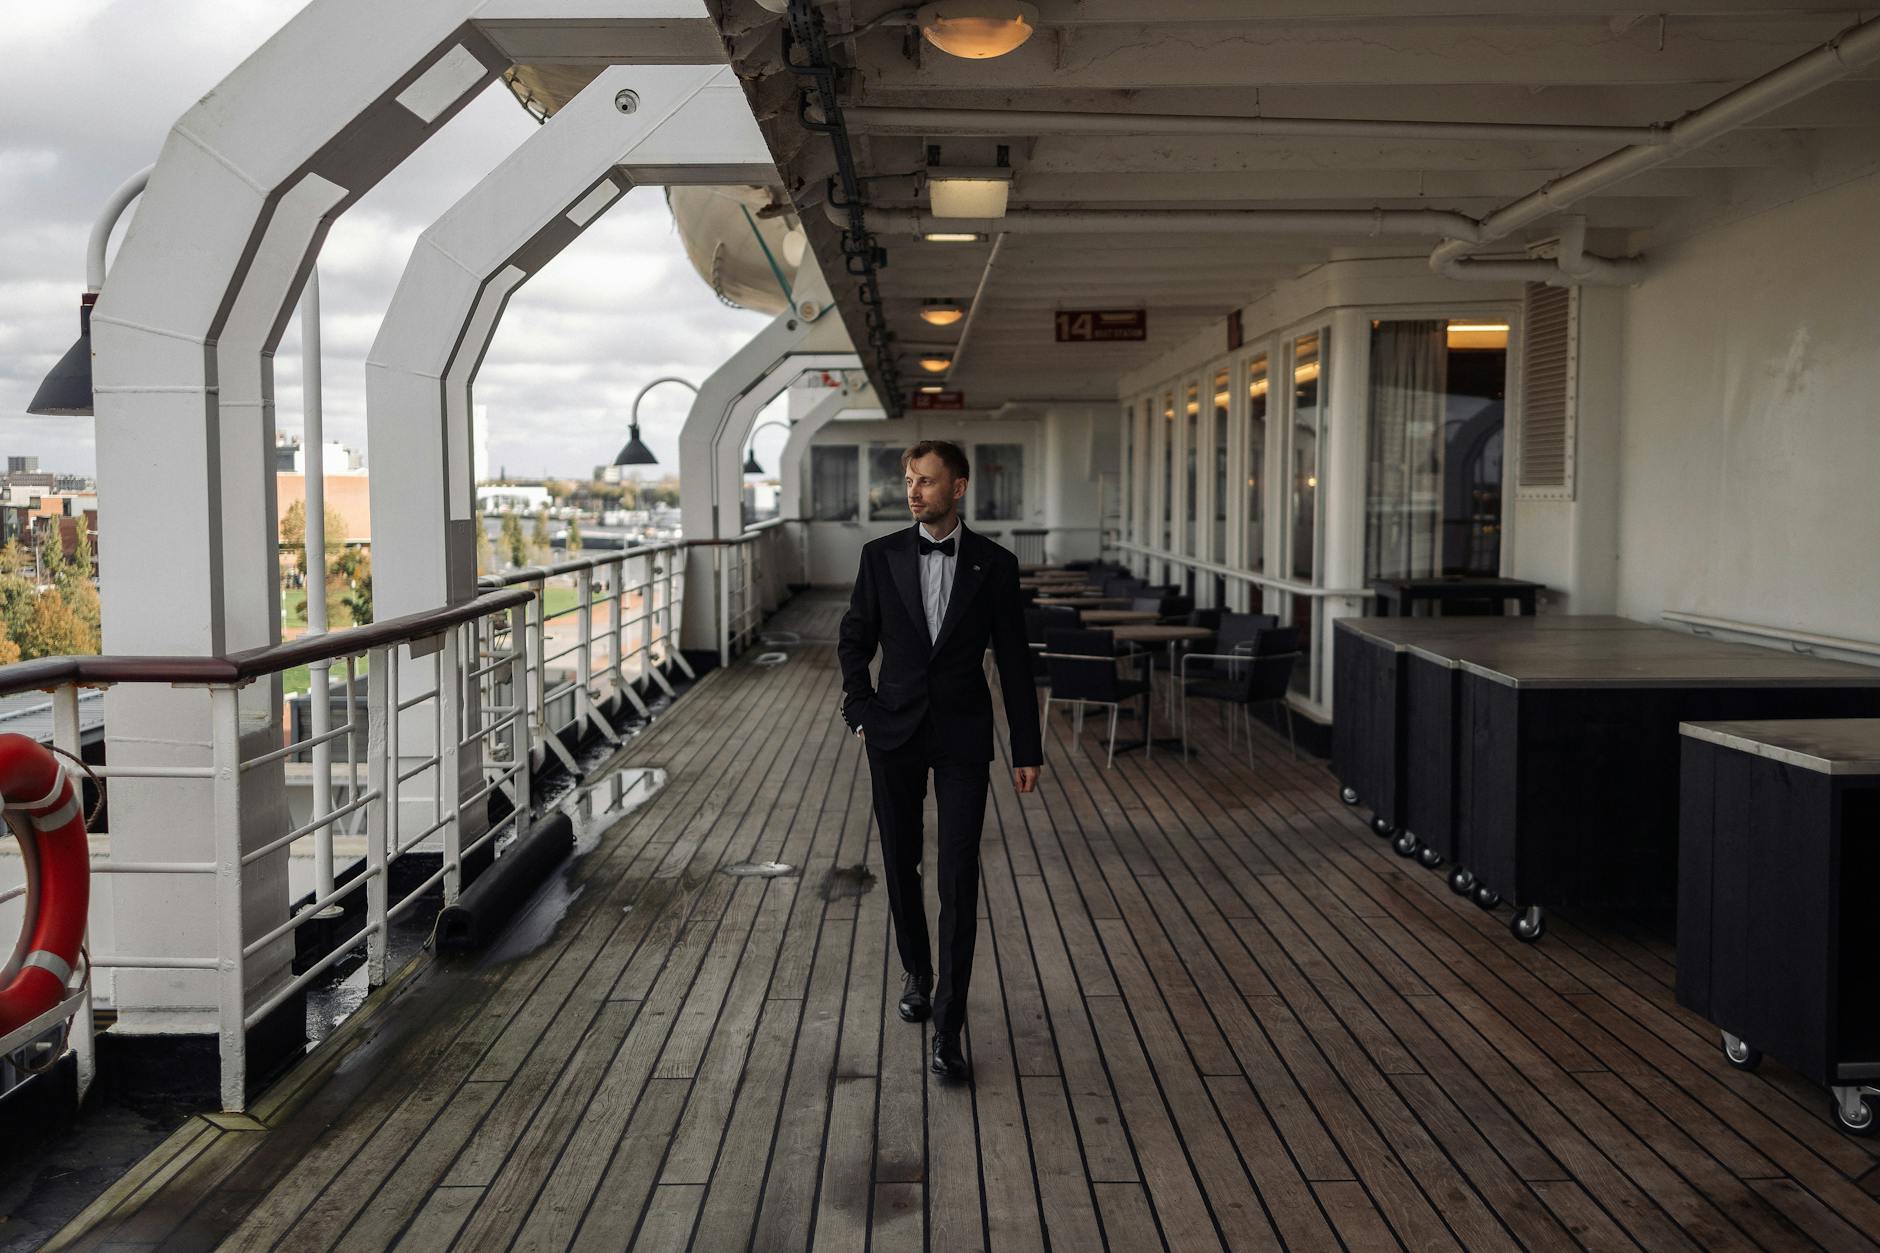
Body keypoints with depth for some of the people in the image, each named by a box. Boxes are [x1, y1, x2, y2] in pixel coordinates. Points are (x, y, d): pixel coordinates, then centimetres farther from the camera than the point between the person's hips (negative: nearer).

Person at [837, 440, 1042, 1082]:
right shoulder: (881, 555, 1)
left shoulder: (995, 564, -2)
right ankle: (916, 971, 38)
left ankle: (948, 1026, -1)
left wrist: (1027, 748, 1)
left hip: (963, 735, -2)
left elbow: (1014, 661, 2)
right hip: (894, 732, 2)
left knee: (960, 878, -6)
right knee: (900, 863, 13)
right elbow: (854, 639, 10)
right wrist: (861, 710, -2)